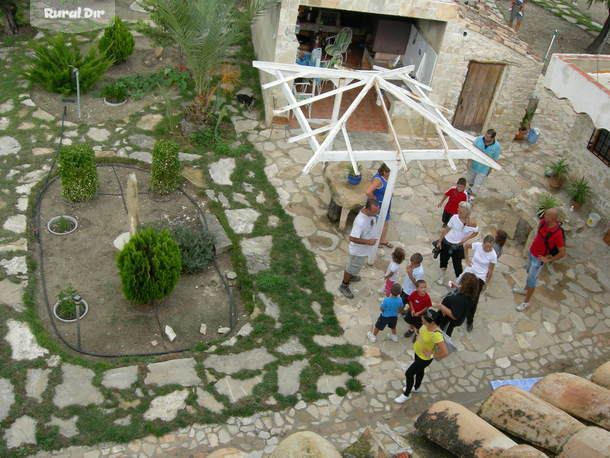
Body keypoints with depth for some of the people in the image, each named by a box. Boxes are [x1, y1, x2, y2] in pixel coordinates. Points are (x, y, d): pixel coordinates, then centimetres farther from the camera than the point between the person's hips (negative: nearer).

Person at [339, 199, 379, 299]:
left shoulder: (370, 211, -16)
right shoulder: (360, 222, -41)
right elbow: (352, 238, -37)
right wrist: (368, 242, -33)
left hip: (365, 248, 8)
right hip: (359, 250, -8)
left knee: (356, 265, 33)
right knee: (352, 268, 16)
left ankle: (350, 276, 59)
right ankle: (344, 286, 38)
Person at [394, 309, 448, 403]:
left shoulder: (436, 335, -42)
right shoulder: (427, 324, -19)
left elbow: (445, 353, -39)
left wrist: (432, 355, -25)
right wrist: (418, 336, -4)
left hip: (425, 358, -7)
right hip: (418, 351, 7)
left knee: (409, 374, 9)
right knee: (419, 370, 31)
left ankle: (406, 394, 36)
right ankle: (416, 387, 59)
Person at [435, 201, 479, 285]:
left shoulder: (472, 223, -16)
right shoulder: (455, 217, -15)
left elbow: (476, 232, 2)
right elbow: (446, 229, -5)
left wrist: (466, 239, -14)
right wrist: (439, 241, -1)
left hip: (458, 246, -2)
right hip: (446, 243, 2)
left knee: (457, 264, 3)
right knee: (443, 260, 17)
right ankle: (442, 277, 43)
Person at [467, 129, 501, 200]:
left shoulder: (496, 146, -24)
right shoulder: (479, 139, -23)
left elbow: (495, 158, -9)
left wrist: (490, 169, 1)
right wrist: (469, 161, -15)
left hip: (484, 169, -3)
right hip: (473, 165, 3)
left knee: (477, 184, 9)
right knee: (470, 178, 27)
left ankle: (471, 198, 29)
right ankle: (471, 188, 59)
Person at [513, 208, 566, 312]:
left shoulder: (557, 234, -37)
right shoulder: (543, 221, -17)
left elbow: (562, 253, -27)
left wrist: (548, 260, -17)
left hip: (539, 258, -7)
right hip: (532, 251, 7)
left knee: (531, 279, 4)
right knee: (529, 271, 28)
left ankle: (526, 302, 22)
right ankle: (526, 289, 52)